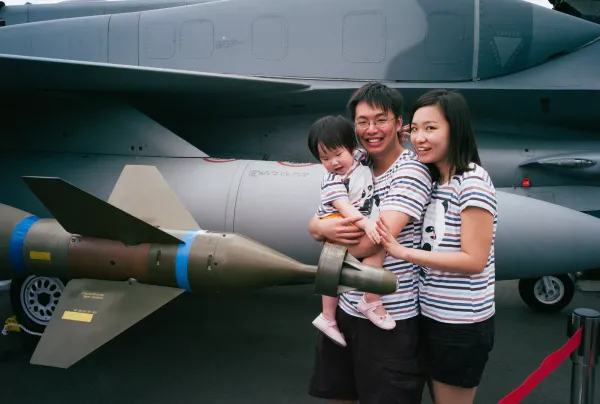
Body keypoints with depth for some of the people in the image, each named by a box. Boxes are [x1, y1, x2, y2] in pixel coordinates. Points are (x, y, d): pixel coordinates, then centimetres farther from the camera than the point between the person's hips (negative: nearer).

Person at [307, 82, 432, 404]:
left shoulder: (411, 171, -15)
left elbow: (374, 242, -25)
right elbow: (314, 224, 7)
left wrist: (326, 233, -6)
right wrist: (326, 228, -18)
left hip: (390, 319, -6)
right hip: (347, 308, 7)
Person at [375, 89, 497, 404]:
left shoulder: (473, 182, -19)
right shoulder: (432, 181, 7)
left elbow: (474, 260, -22)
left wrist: (403, 252, -24)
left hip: (461, 323, -8)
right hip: (430, 315, 8)